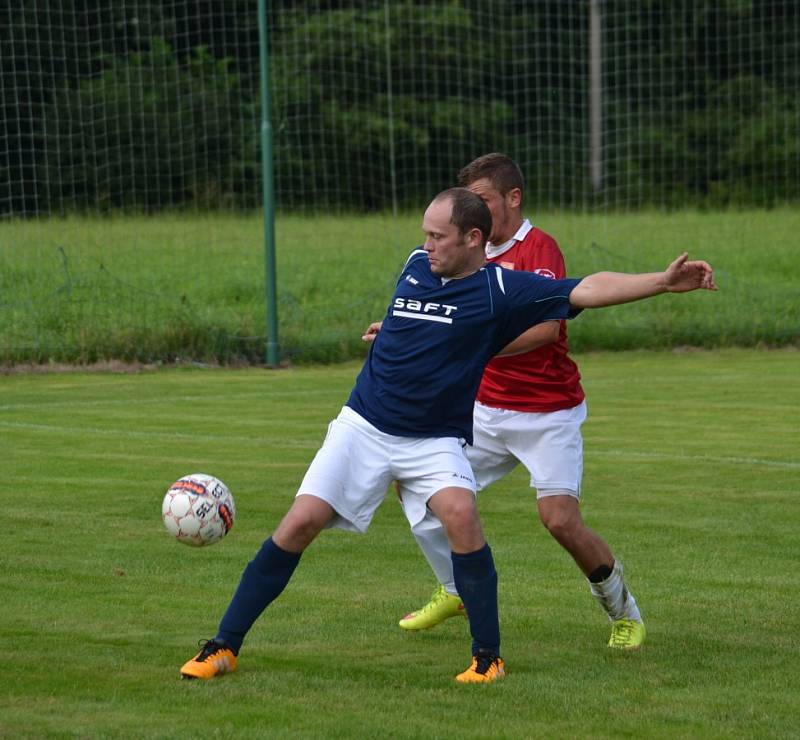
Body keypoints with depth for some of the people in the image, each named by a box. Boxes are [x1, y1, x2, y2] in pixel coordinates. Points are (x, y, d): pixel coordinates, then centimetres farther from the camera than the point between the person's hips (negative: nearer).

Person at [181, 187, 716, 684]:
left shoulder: (500, 289, -10)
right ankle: (224, 647, 2)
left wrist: (663, 281, -27)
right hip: (364, 427, 3)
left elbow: (587, 291, -19)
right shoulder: (417, 266, 4)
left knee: (461, 514, -30)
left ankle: (488, 657, -16)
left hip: (435, 442, -3)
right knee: (300, 525, -8)